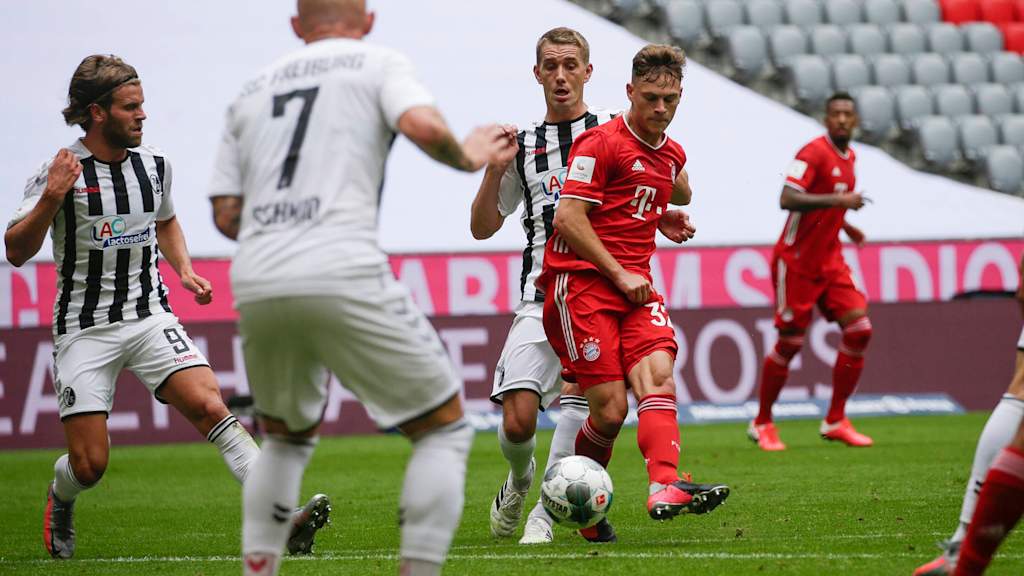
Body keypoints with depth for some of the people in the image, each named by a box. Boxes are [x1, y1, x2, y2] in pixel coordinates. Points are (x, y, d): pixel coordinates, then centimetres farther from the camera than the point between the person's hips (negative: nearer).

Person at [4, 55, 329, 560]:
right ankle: (59, 502, 32)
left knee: (209, 406, -21)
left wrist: (184, 270, 9)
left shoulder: (154, 164, 5)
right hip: (84, 329, -3)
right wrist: (50, 198, -32)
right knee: (89, 464, -6)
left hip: (150, 318, 3)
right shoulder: (62, 173, -11)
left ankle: (282, 519, -30)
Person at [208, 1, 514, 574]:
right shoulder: (379, 63, 11)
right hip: (343, 276, -5)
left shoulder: (252, 90, 24)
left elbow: (227, 215, 18)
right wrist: (467, 157, 9)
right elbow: (424, 125, -10)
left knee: (287, 437, 28)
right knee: (445, 428, 9)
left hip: (255, 287, 5)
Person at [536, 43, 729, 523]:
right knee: (610, 410, -11)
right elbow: (567, 218, -13)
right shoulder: (601, 143, -6)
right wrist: (618, 274, -12)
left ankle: (666, 488, -37)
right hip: (582, 281, -6)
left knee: (658, 375, -20)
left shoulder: (671, 155, 16)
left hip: (634, 284, 6)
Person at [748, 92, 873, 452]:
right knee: (790, 342, -4)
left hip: (829, 260, 7)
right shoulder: (814, 153, -15)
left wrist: (846, 227, 15)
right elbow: (788, 199, -29)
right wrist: (837, 200, -34)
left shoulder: (849, 157, 11)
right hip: (797, 261, -7)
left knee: (859, 329, -5)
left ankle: (835, 422, 3)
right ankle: (762, 424, 12)